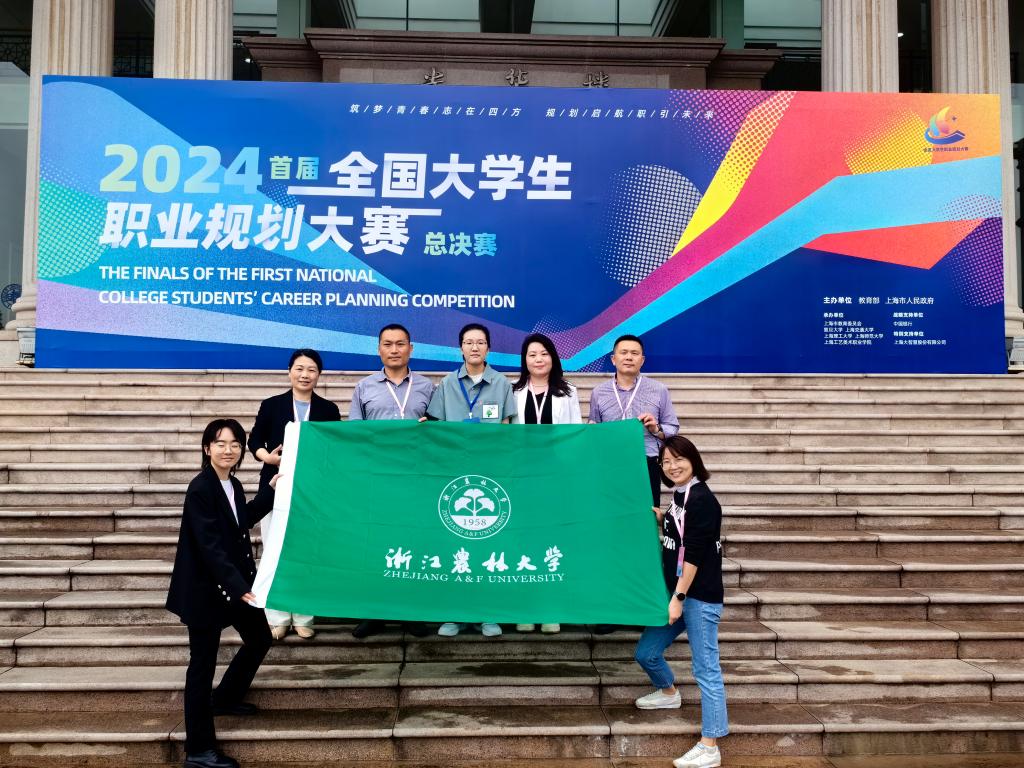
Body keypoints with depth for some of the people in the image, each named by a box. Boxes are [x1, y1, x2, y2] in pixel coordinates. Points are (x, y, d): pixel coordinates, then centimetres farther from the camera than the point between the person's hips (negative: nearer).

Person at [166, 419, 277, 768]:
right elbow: (210, 547, -26)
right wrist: (238, 587, -31)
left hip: (233, 582, 9)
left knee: (260, 638, 21)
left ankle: (224, 697, 43)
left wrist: (271, 489, 18)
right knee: (202, 663, 0)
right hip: (205, 588, -9)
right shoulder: (200, 488, -21)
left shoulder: (234, 485, 4)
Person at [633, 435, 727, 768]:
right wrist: (660, 521, 8)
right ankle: (669, 693, 43)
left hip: (700, 597, -9)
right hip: (675, 592, 9)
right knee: (645, 652, 15)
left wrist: (679, 597, -19)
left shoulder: (702, 499, -14)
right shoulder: (678, 496, 12)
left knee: (706, 669, -3)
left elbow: (695, 553, -18)